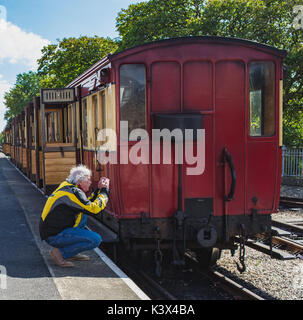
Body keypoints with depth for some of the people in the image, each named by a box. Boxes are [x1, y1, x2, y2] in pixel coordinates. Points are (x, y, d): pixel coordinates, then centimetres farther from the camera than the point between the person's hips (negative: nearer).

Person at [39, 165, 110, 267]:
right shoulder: (73, 192, -16)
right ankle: (60, 252, -7)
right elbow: (93, 209, -20)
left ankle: (72, 252, 16)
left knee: (83, 216, 24)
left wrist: (99, 190, 17)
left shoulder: (66, 186, 14)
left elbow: (87, 204, 25)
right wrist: (104, 191, -8)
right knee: (96, 239, -13)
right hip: (55, 236, -10)